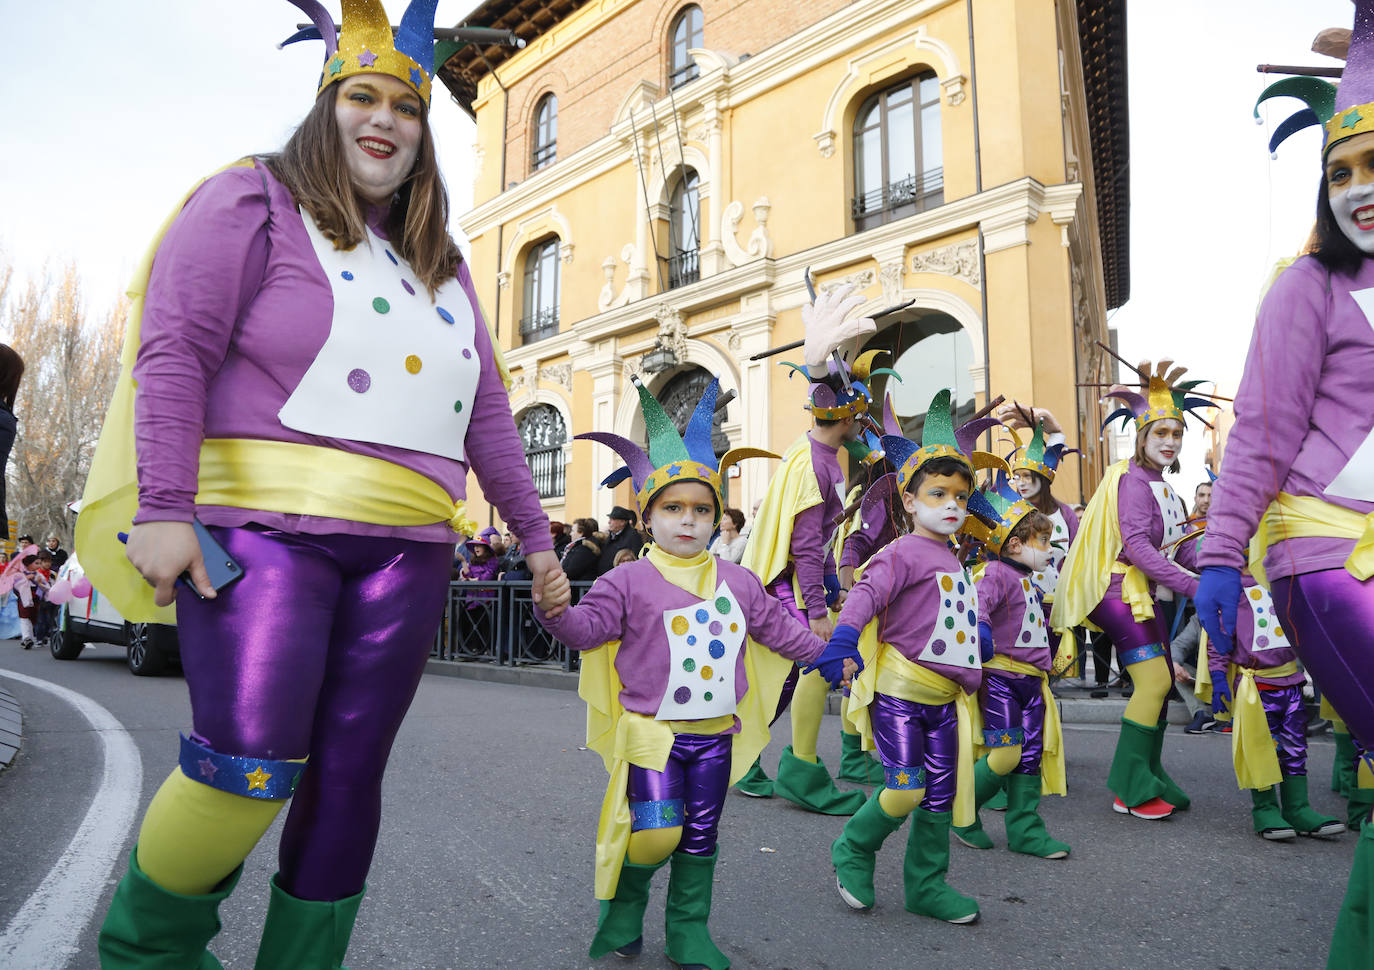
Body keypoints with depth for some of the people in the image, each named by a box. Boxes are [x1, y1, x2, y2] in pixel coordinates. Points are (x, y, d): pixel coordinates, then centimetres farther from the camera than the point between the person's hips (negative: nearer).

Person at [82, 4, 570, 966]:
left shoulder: (441, 265, 21)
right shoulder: (254, 201, 5)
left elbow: (487, 414, 20)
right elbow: (174, 353, -6)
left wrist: (537, 536, 18)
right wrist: (163, 508, -16)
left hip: (406, 550, 5)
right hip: (266, 524, -5)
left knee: (348, 775, 5)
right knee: (252, 764, -12)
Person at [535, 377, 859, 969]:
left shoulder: (738, 582, 7)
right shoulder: (630, 581, -5)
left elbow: (776, 627, 17)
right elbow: (588, 628, -9)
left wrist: (825, 655, 20)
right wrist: (556, 612, -29)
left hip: (716, 733, 4)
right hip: (651, 731, -4)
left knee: (700, 835, 12)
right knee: (656, 829, -11)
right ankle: (623, 904, 19)